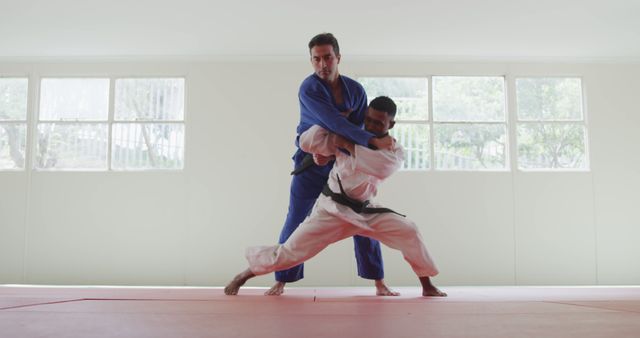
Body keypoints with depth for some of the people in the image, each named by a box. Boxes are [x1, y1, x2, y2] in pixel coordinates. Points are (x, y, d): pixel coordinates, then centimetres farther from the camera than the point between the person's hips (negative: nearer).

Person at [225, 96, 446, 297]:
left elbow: (385, 166, -30)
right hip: (332, 209, -2)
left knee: (409, 232, -11)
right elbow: (306, 142, -13)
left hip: (366, 211, 2)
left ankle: (427, 286, 9)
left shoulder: (394, 150, -4)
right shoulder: (346, 136, -6)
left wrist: (349, 147, -28)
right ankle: (243, 275, 14)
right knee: (291, 250, -7)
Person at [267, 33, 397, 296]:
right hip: (310, 165, -3)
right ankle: (281, 281, 13)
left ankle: (379, 283, 8)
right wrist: (374, 140, -35)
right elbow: (335, 124, -31)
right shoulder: (308, 89, -20)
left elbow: (361, 127, -6)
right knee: (295, 223, -2)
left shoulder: (355, 90, -6)